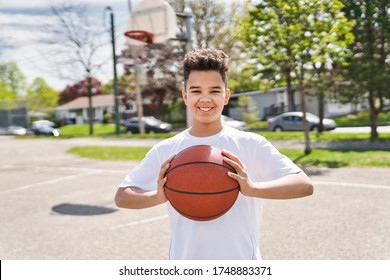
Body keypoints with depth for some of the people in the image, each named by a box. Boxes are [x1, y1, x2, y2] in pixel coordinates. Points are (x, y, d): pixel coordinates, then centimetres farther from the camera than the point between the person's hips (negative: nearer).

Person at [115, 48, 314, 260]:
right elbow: (122, 196, 2)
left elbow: (304, 185, -12)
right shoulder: (165, 151, -1)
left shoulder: (251, 145, -6)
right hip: (184, 258, 1)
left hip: (242, 259, -1)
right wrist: (157, 197, -18)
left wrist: (253, 189, -29)